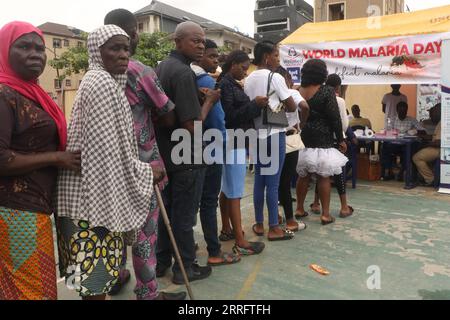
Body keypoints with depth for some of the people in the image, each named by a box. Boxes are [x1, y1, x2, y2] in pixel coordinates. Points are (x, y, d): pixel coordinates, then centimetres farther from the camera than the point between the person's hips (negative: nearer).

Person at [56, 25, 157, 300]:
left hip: (93, 187, 10)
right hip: (96, 191, -10)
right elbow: (112, 151, -19)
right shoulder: (103, 84, -16)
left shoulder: (99, 81, 16)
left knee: (95, 272, 20)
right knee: (96, 272, 3)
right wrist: (148, 173, -7)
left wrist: (142, 169, 21)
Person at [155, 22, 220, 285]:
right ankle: (185, 268, 21)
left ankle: (161, 261, 32)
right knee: (184, 215, 5)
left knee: (166, 211, 18)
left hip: (165, 154, 9)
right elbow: (192, 125, -25)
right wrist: (210, 101, -9)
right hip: (186, 158, -9)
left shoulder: (161, 68, 11)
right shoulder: (184, 72, -19)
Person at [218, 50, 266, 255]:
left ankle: (226, 230, 26)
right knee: (234, 193, -8)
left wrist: (256, 106, 7)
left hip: (234, 143, 10)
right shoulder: (225, 85, -13)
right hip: (233, 144, -10)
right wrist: (254, 104, -17)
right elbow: (228, 116, -20)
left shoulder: (232, 84, 16)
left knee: (227, 190, 15)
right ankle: (240, 242, -3)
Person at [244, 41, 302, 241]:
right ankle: (274, 228, 7)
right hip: (274, 134, -7)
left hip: (256, 134, 7)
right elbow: (292, 107, -6)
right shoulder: (275, 78, -9)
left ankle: (259, 224, 21)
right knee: (273, 182, -2)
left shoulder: (248, 80, 10)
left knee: (259, 180, 12)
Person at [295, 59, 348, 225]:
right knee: (324, 177, 2)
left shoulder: (297, 92, 4)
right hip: (322, 140, -4)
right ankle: (325, 214, 8)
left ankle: (300, 209, 23)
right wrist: (341, 139, -2)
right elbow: (335, 118, -9)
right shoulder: (327, 91, -9)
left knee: (303, 176, 13)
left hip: (302, 139, 5)